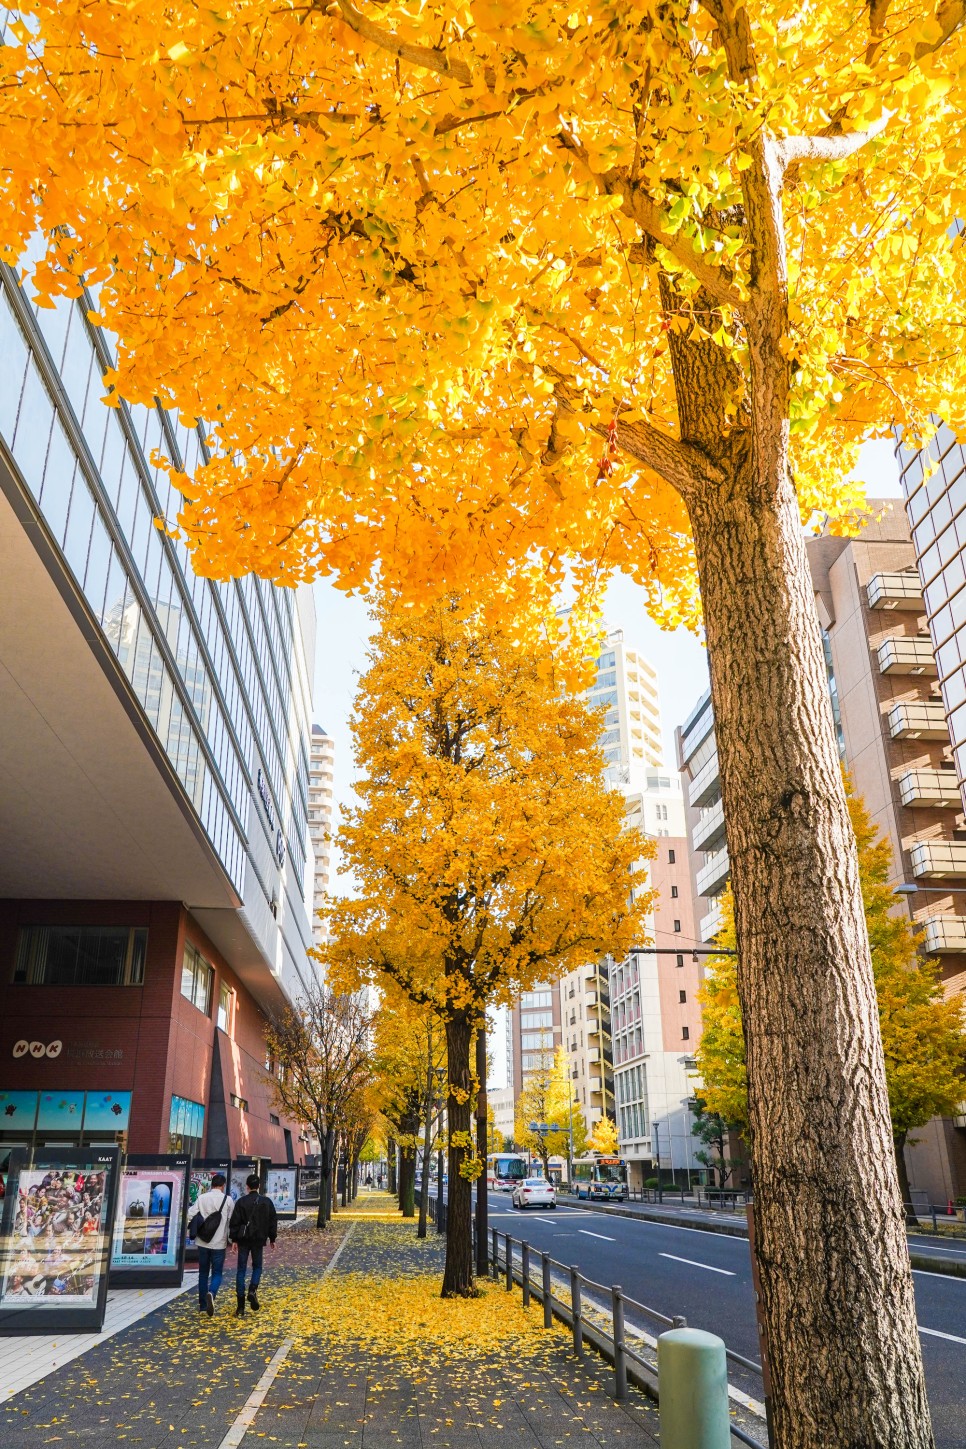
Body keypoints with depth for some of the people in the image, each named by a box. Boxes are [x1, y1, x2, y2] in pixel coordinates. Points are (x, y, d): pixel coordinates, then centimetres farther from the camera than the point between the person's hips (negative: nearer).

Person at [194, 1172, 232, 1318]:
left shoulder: (202, 1198, -2)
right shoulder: (227, 1199, -7)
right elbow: (232, 1221, -5)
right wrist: (231, 1240, 8)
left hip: (203, 1242, 2)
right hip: (219, 1243, -2)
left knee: (203, 1273, 16)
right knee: (217, 1273, 6)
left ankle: (203, 1305, 19)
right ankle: (211, 1294, -22)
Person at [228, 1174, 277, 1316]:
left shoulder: (241, 1202, -6)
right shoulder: (267, 1202, 0)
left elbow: (234, 1222, -7)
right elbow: (273, 1221, 5)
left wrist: (234, 1239, 0)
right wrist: (272, 1238, 15)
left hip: (243, 1240, -1)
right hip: (259, 1240, 1)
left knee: (241, 1270, 5)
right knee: (257, 1267, 18)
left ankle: (241, 1307, 2)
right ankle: (252, 1291, -9)